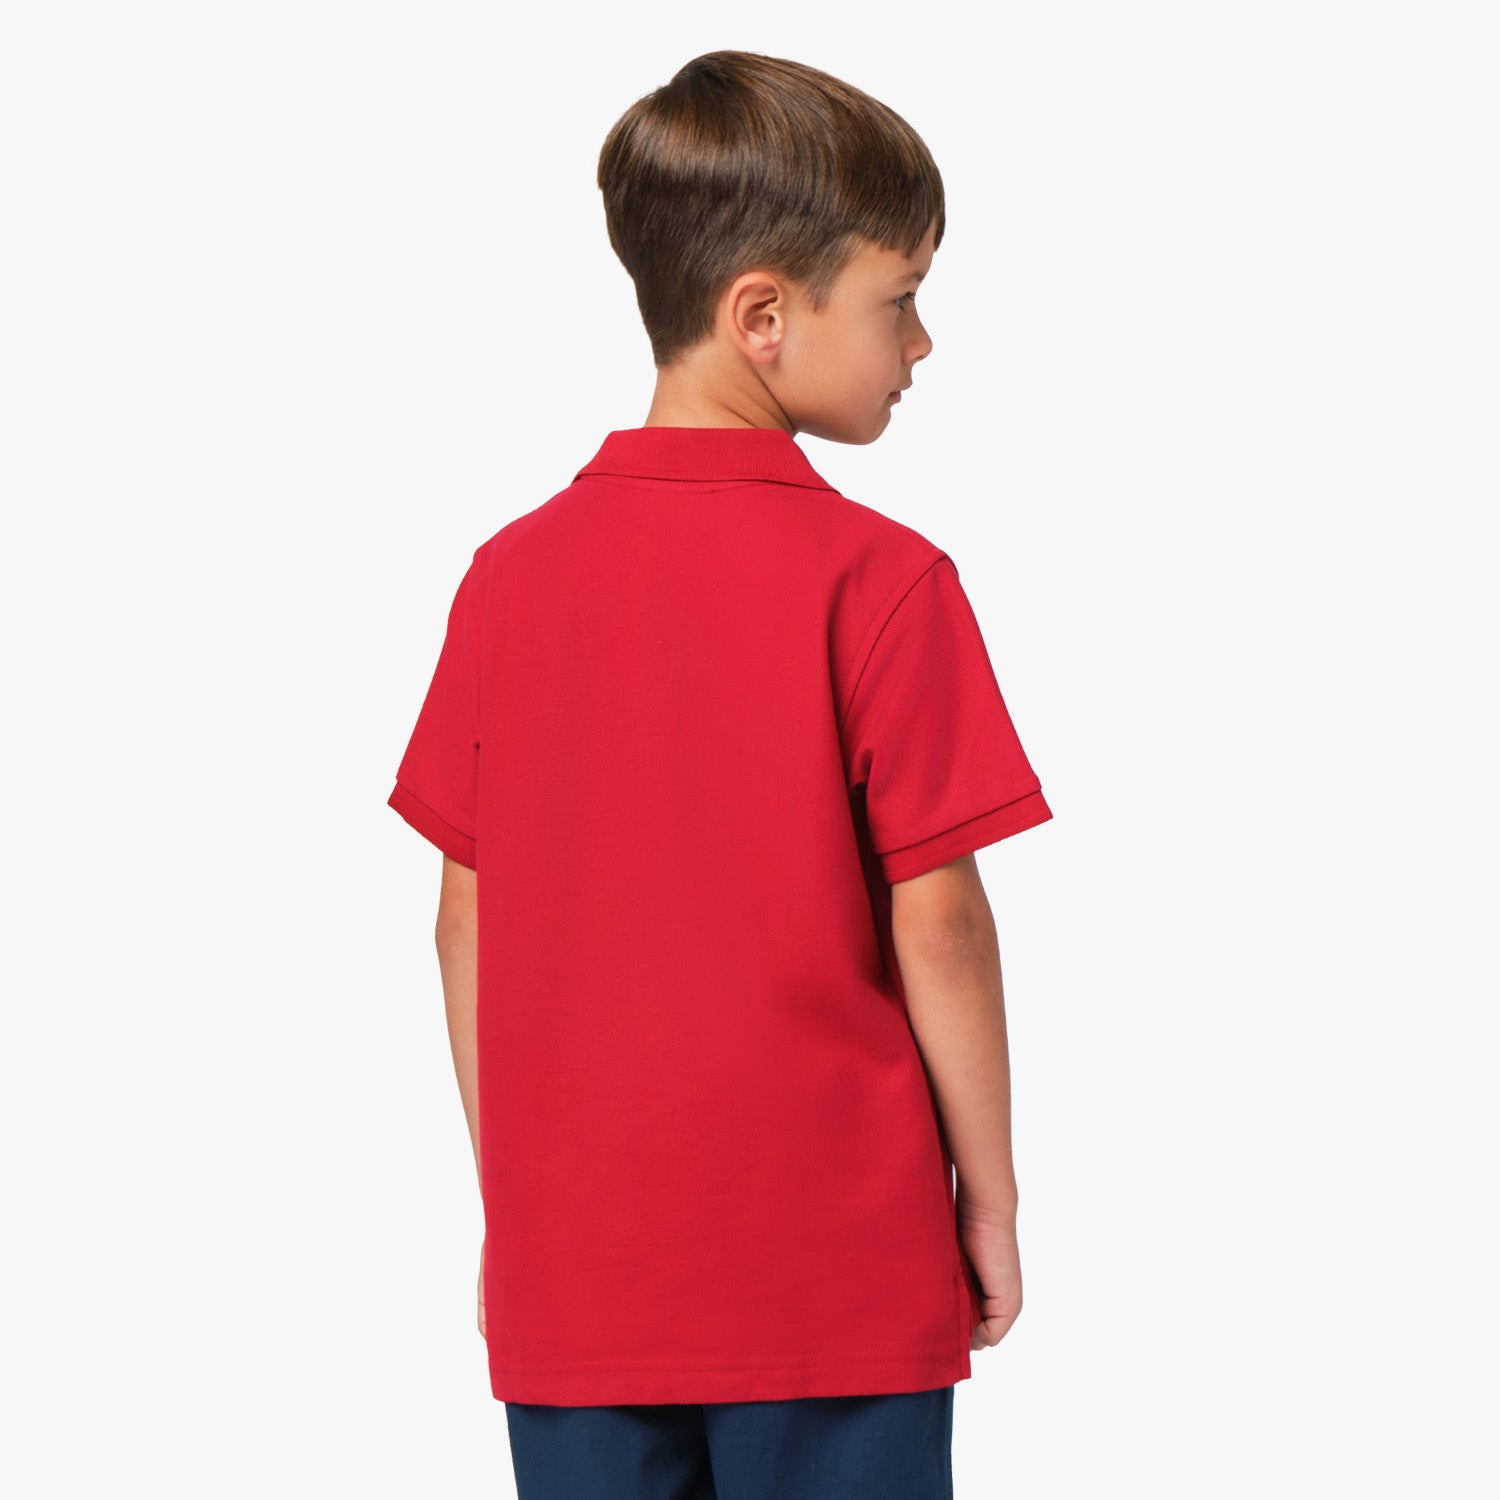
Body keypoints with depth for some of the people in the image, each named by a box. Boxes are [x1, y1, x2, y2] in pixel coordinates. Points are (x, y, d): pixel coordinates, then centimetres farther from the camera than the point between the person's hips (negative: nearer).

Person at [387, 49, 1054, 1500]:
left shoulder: (510, 574, 1)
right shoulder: (877, 580, -11)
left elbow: (469, 918, 4)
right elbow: (934, 919, -10)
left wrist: (512, 1200, 14)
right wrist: (989, 1196, 1)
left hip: (574, 1272, 4)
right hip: (836, 1270, -4)